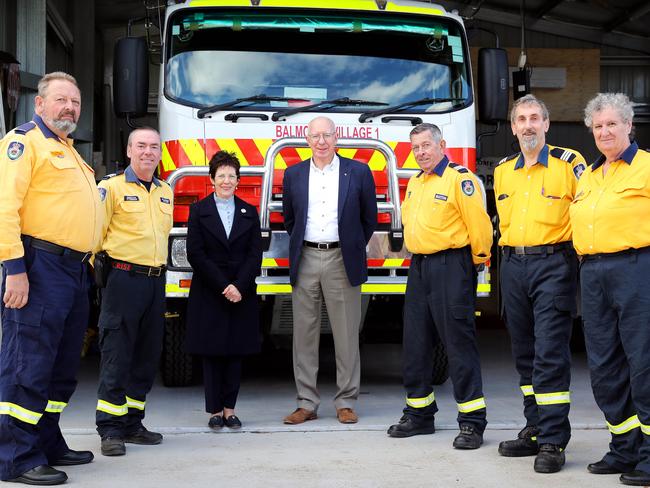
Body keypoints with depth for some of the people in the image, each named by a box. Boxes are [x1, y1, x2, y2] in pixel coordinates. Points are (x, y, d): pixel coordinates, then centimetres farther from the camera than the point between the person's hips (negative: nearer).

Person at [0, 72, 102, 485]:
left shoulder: (68, 152, 23)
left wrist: (87, 259, 18)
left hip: (75, 271, 10)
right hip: (40, 267, -10)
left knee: (63, 367, 13)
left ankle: (47, 444, 23)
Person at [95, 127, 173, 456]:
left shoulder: (166, 193, 16)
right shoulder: (112, 187, -4)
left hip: (156, 281, 7)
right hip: (123, 278, -7)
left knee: (147, 356, 10)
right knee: (116, 356, -6)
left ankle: (132, 424, 19)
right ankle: (110, 429, -2)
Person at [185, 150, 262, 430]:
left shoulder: (249, 213, 10)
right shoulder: (199, 211, 3)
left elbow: (255, 255, 3)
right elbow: (195, 254, -4)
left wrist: (239, 286, -11)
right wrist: (223, 286, -12)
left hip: (242, 293, 2)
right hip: (208, 293, -2)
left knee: (236, 351, 3)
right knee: (211, 352, 0)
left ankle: (229, 409, 9)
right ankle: (214, 411, 6)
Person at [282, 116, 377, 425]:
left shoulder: (358, 172, 2)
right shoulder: (293, 174, 9)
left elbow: (369, 219, 9)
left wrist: (352, 250, 10)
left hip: (342, 261, -2)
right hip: (306, 260, 2)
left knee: (346, 335, 2)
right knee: (304, 333, 4)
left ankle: (346, 402, 10)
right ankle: (307, 403, 11)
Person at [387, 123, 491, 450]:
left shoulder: (460, 178, -11)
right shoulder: (414, 182, 15)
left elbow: (479, 224, -13)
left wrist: (479, 261, -5)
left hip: (451, 266, -8)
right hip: (419, 267, 8)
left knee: (459, 343, -6)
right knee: (415, 343, 11)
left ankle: (472, 422, -1)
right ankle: (419, 414, 23)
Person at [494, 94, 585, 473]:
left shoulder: (569, 163, -4)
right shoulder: (503, 171, 13)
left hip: (553, 265, -6)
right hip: (513, 267, 6)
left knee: (551, 355, -9)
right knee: (525, 354, 11)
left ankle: (553, 442, -7)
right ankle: (535, 430, 20)